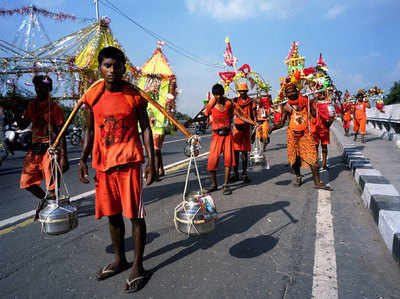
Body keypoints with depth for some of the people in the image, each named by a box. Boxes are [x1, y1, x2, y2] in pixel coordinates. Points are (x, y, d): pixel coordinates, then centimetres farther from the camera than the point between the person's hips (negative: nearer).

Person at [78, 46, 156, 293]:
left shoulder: (134, 96, -3)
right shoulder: (93, 97, 7)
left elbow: (146, 129, -1)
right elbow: (90, 130, 13)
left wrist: (152, 161, -7)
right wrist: (83, 159, 5)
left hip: (129, 162, -4)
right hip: (103, 163, 4)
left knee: (135, 214, 0)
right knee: (112, 214, 15)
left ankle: (138, 267, 17)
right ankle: (120, 260, 34)